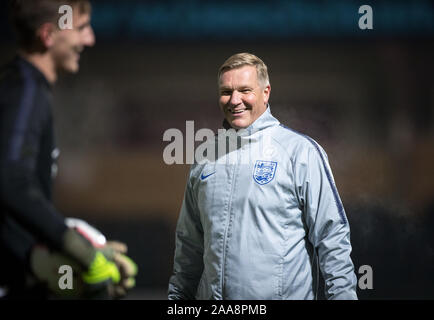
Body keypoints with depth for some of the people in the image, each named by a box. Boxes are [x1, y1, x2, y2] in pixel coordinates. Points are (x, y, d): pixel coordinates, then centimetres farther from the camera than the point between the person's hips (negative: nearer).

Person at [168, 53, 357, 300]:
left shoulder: (301, 151, -6)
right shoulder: (205, 156, 10)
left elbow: (331, 236, -9)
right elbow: (189, 240, 17)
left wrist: (343, 294, -14)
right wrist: (177, 294, 14)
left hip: (284, 294, -4)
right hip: (211, 294, 5)